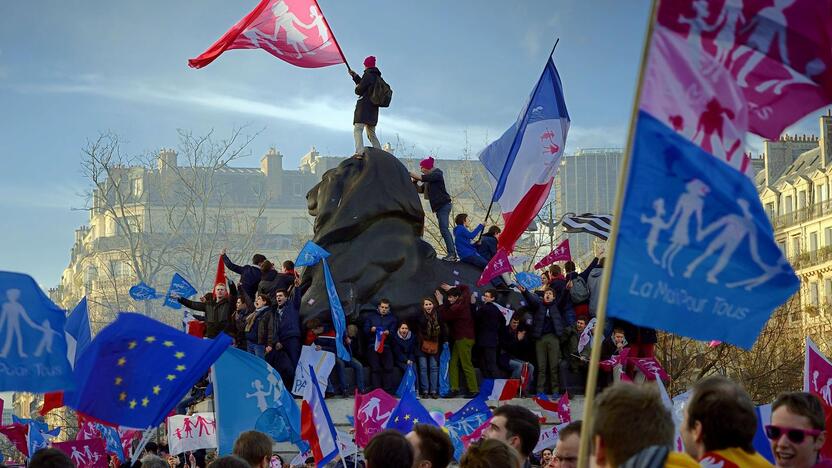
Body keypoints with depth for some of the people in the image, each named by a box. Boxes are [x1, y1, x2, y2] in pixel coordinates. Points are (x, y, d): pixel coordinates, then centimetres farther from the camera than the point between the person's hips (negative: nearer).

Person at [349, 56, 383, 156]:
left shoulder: (368, 75, -9)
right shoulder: (377, 77, 17)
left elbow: (359, 90, -10)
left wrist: (356, 87, 12)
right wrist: (355, 76, 33)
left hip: (364, 107, -9)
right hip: (374, 109, 9)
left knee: (357, 130, -15)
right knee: (371, 134, 16)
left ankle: (359, 152, -33)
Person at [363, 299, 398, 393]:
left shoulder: (392, 318, 16)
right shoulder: (371, 317, 16)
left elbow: (393, 332, 4)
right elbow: (365, 330, 10)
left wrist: (388, 333, -18)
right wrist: (371, 330, -13)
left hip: (386, 346, 0)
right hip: (373, 346, 0)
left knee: (388, 369, -8)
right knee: (375, 369, -3)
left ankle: (388, 391, -6)